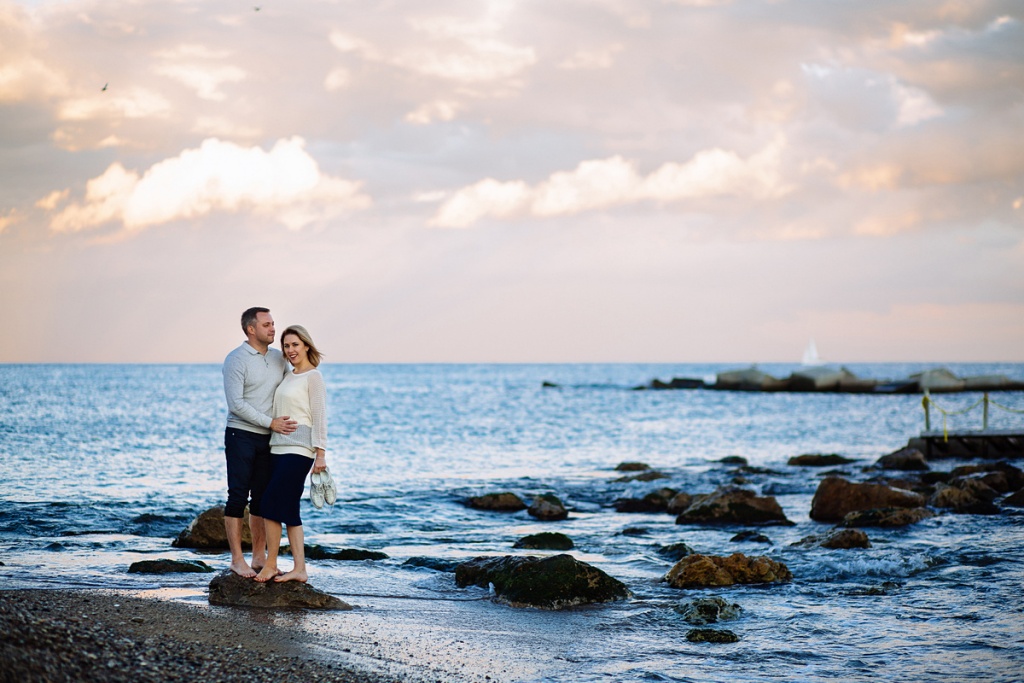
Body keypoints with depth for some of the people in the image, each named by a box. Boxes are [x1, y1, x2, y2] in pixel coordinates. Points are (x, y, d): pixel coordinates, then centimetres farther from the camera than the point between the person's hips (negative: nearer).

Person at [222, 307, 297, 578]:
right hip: (241, 436, -6)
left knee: (263, 498, 8)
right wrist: (271, 423, -17)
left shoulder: (279, 359, 10)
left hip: (267, 439, 6)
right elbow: (236, 404, -16)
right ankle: (237, 559, -2)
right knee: (238, 497, -5)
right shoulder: (236, 360, -10)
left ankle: (259, 557, 14)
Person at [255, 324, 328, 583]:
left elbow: (319, 417, -12)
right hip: (280, 448, 8)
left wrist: (321, 454, -16)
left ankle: (270, 565, -2)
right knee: (288, 510, 5)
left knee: (271, 506, -10)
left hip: (298, 450, -8)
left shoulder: (313, 377, -7)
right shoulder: (288, 377, 17)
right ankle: (299, 569, 6)